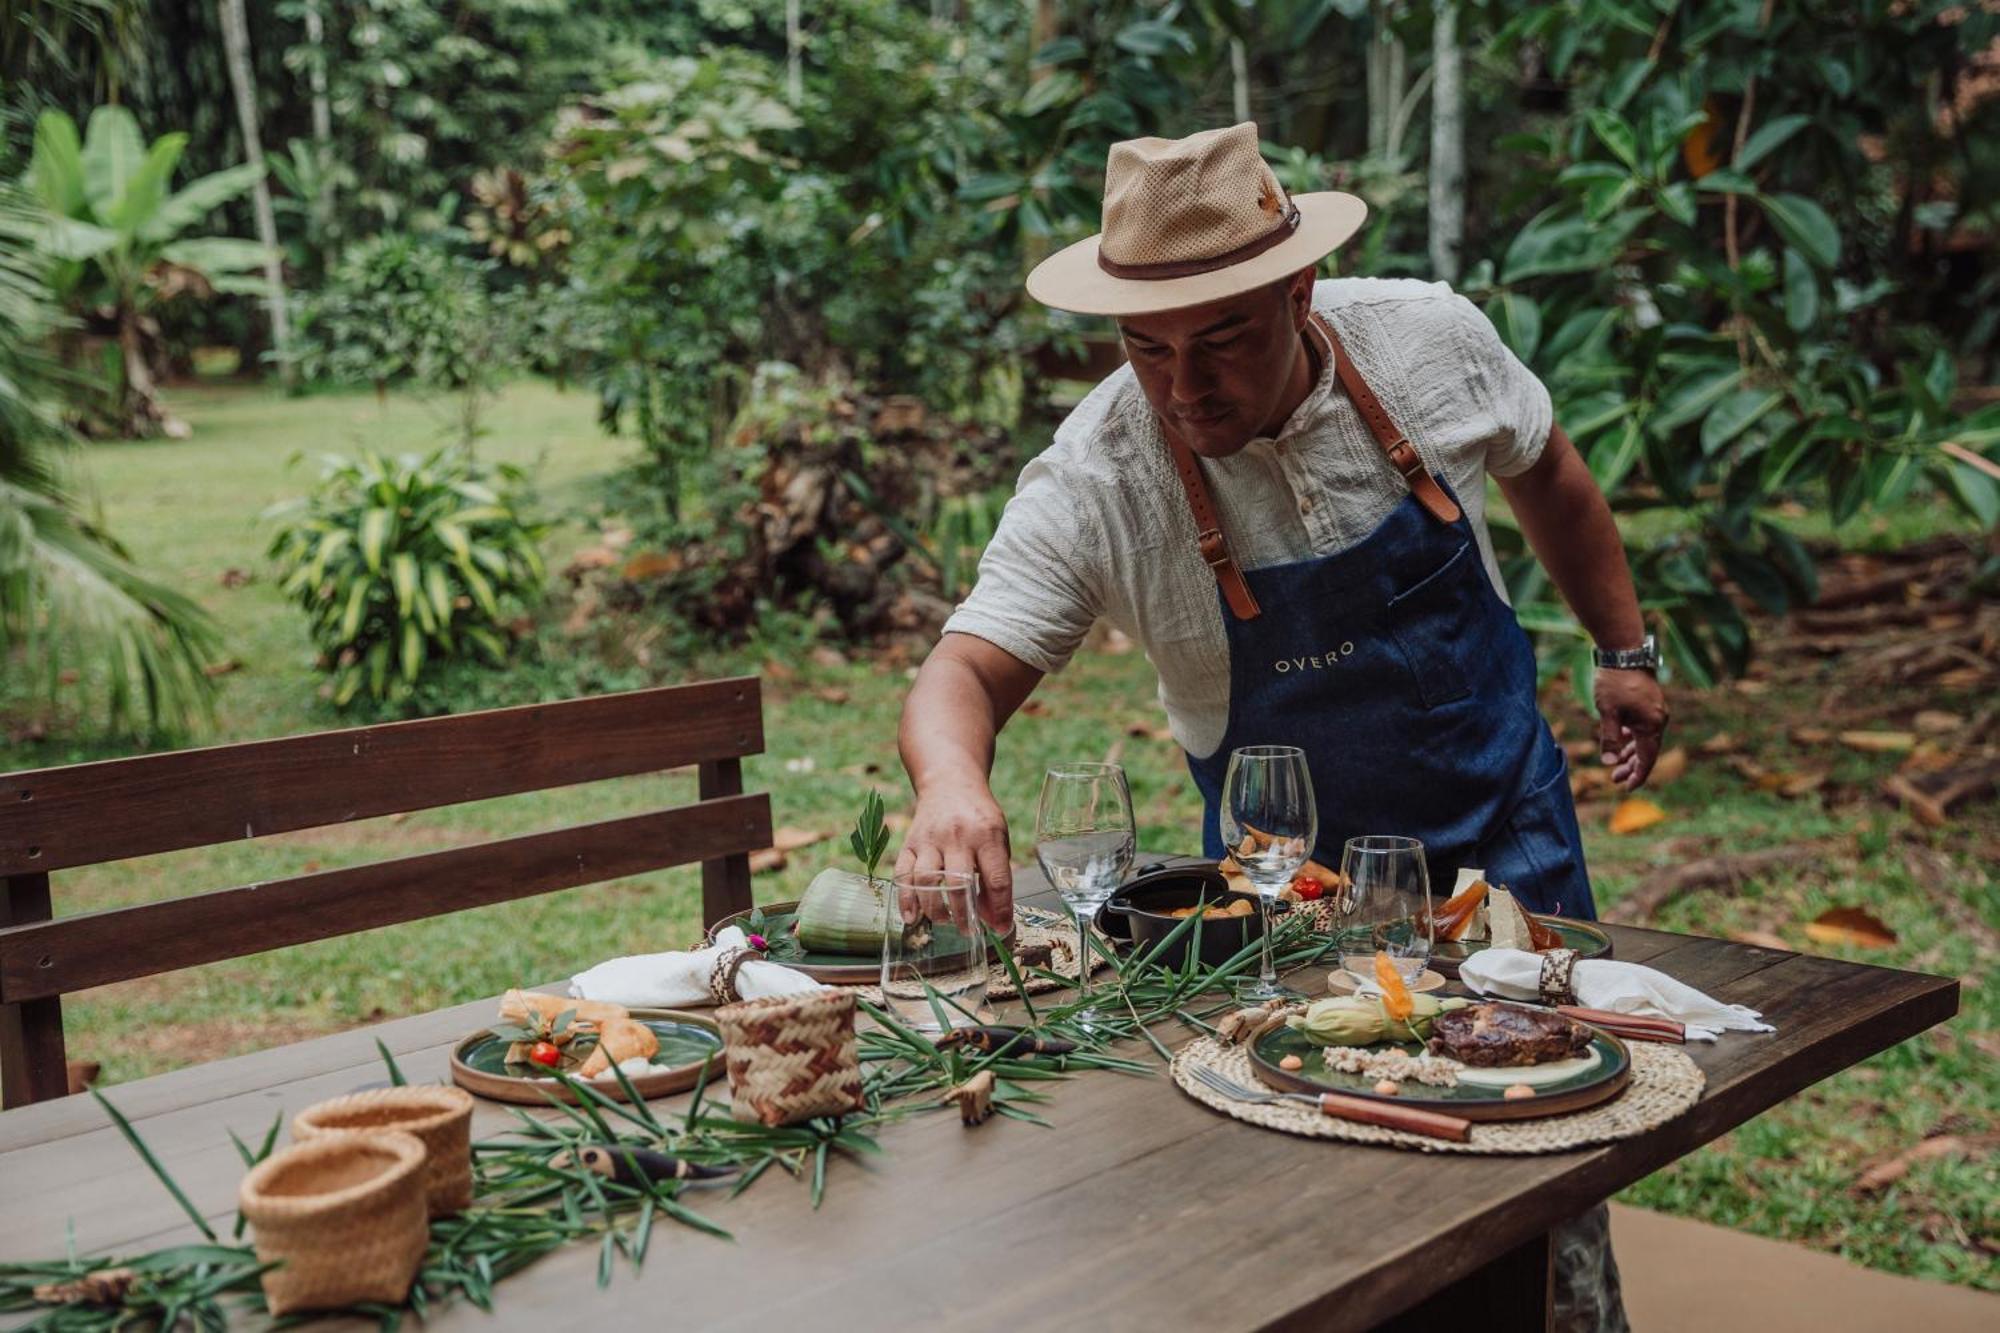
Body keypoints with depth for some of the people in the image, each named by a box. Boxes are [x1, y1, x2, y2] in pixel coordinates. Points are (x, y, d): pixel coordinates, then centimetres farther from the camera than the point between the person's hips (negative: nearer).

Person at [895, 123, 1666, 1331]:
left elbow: (1544, 470, 6)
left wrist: (1626, 649, 10)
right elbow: (970, 666, -26)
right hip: (1286, 868, -1)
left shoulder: (1428, 337, -14)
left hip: (1503, 824, 2)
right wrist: (954, 781, -48)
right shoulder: (1093, 482, -22)